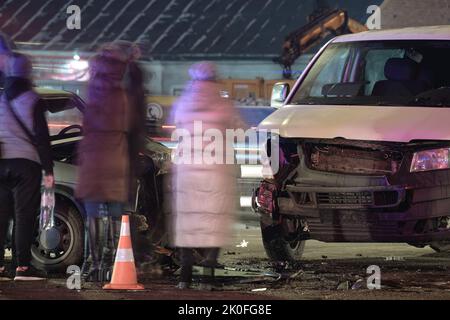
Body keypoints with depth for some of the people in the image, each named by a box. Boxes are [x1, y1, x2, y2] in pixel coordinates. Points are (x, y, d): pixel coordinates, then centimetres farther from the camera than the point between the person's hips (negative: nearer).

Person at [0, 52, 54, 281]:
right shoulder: (32, 101, -4)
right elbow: (41, 137, -7)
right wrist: (48, 170, -4)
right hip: (25, 161, -4)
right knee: (24, 214, -4)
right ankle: (23, 265, -7)